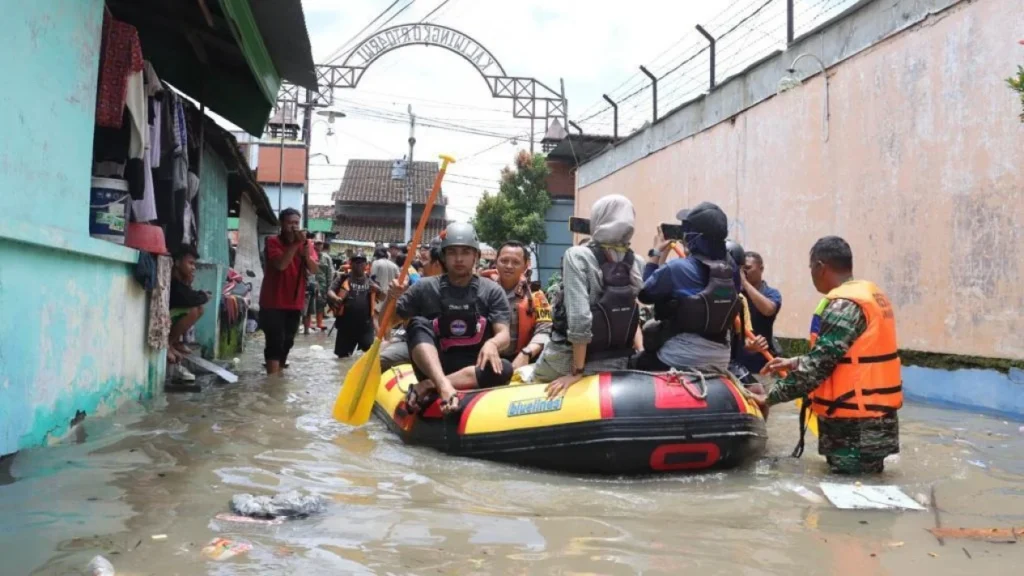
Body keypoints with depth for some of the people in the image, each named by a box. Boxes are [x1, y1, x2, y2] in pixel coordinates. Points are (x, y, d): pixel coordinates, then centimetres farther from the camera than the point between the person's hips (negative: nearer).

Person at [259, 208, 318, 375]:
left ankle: (278, 375, 26)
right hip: (273, 302, -5)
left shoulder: (306, 244, 7)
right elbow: (280, 264, -22)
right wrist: (294, 244, -22)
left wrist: (304, 247, -19)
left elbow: (314, 269, -6)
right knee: (275, 342, -12)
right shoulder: (273, 241, -6)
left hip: (295, 302, 5)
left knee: (287, 342, 13)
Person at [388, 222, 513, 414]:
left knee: (503, 369, -29)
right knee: (418, 324, -23)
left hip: (472, 370, 0)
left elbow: (504, 335, -7)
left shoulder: (492, 291, 2)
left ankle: (428, 386, -33)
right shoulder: (424, 288, 2)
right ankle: (443, 386, -46)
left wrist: (492, 343, -31)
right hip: (431, 367, 0)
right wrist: (391, 299, -18)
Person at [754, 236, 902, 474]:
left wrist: (769, 399, -12)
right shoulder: (871, 294, 12)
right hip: (875, 420, 10)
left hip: (855, 427, -10)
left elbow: (817, 366, -22)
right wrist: (794, 363, 19)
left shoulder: (843, 306, -20)